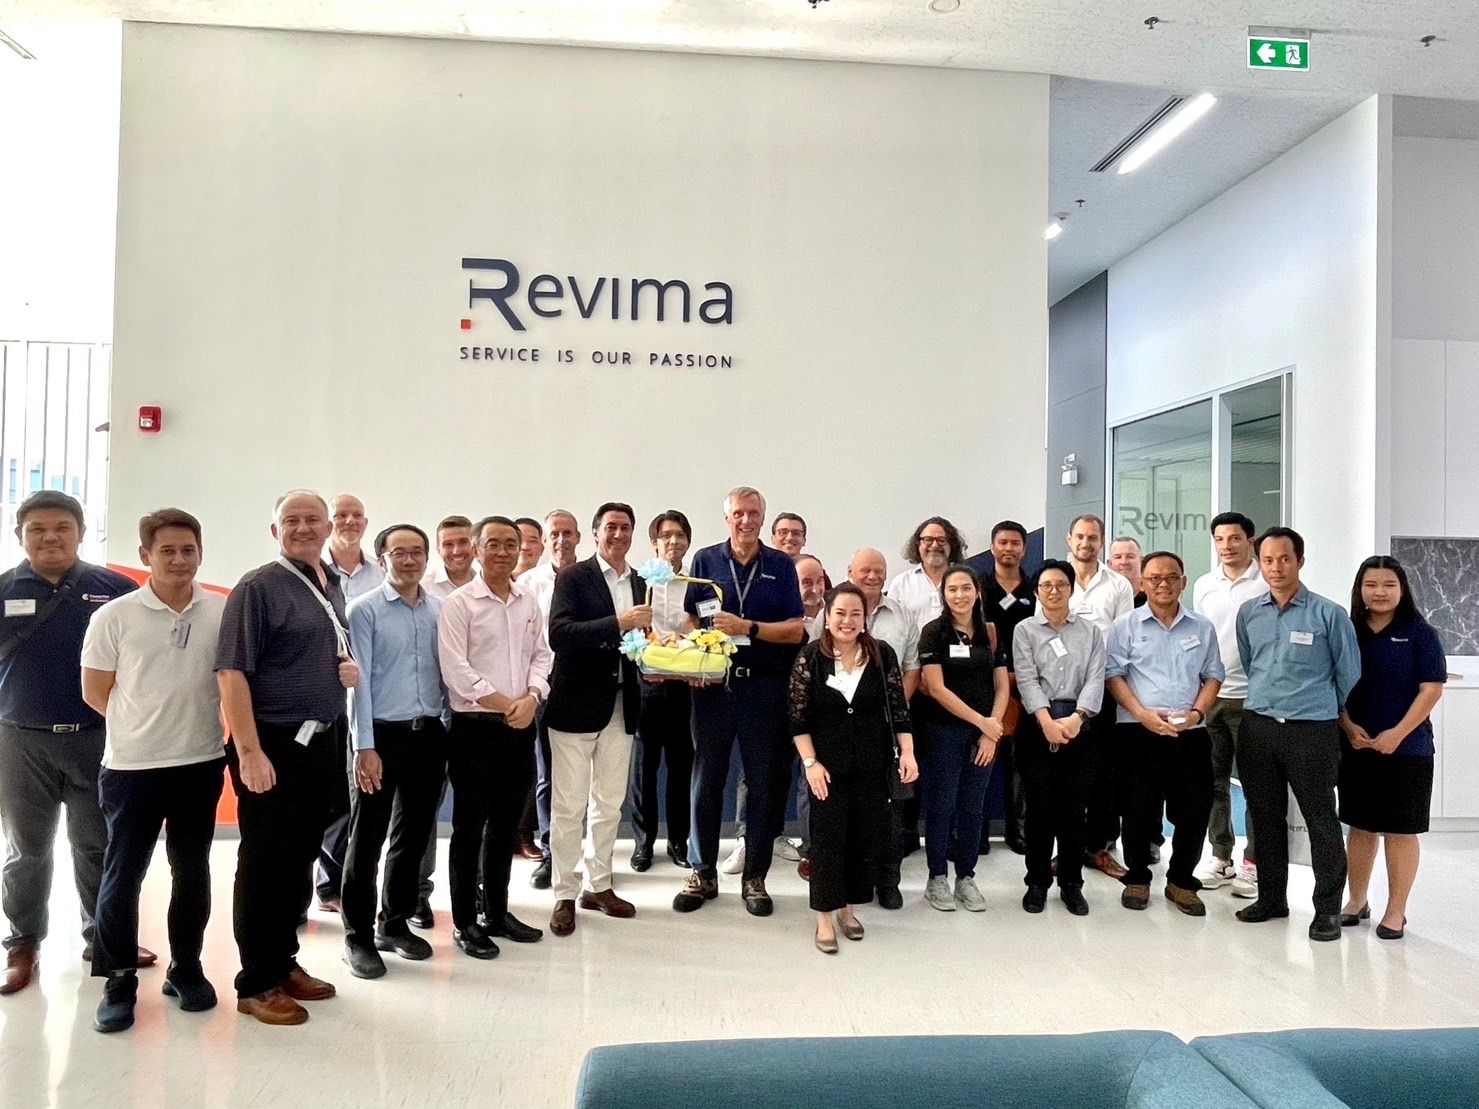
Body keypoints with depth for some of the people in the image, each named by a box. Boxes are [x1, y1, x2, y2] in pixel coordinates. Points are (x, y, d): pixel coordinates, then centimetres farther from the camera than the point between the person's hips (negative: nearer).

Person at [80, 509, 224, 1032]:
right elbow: (96, 692, 2)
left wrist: (189, 725, 7)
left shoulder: (224, 612, -3)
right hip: (132, 767, -1)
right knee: (122, 876, 5)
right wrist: (145, 727, 7)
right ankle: (119, 981, 20)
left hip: (202, 764, 2)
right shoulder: (115, 616, -7)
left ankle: (186, 968, 27)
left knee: (192, 874, 12)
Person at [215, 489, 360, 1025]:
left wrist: (351, 668, 2)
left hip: (324, 742, 7)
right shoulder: (258, 587, -11)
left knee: (300, 860, 16)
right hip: (274, 745, -7)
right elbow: (231, 672, -17)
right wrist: (250, 751, -22)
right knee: (264, 865, 3)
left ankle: (284, 961, 30)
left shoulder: (333, 587, 12)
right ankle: (257, 984, 16)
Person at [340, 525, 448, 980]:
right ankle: (358, 936, 15)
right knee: (367, 840, 3)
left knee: (414, 836, 14)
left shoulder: (440, 610, 6)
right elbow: (359, 680, -9)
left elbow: (450, 670, 8)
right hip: (383, 735, -4)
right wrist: (365, 747, -14)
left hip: (430, 735, 4)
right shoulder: (365, 610, -5)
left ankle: (395, 924, 29)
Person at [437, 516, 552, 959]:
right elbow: (456, 669, -13)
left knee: (506, 824, 14)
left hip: (521, 726, 5)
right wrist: (506, 705, -13)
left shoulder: (529, 602, 9)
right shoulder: (458, 604, -7)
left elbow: (541, 655, 10)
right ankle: (464, 921, 16)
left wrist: (531, 698, -8)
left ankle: (497, 912, 27)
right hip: (475, 726, -5)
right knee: (470, 826, 4)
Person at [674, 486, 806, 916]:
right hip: (713, 684, 0)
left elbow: (795, 630, -2)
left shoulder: (781, 566, 4)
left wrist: (746, 627, -15)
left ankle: (755, 877, 20)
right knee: (706, 780, 7)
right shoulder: (705, 561, 6)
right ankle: (702, 873, 21)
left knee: (765, 784, 6)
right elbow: (691, 622, 6)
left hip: (765, 687, 0)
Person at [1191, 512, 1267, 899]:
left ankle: (1252, 862, 14)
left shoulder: (1267, 583, -6)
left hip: (1252, 697, -5)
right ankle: (1221, 856, 22)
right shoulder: (1204, 585, 9)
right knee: (1213, 780, 11)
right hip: (1209, 695, 5)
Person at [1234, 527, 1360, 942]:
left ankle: (1327, 909, 14)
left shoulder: (1329, 614, -5)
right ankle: (1271, 897, 25)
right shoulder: (1248, 613, 6)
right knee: (1265, 818, 12)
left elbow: (1349, 675, 4)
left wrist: (1335, 716, 12)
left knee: (1321, 820, 2)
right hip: (1257, 727, 4)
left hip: (1312, 731, -4)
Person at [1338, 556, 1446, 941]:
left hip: (1406, 749, -3)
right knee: (1360, 827, 12)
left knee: (1400, 831, 4)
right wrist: (1348, 727, -7)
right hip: (1356, 748, 3)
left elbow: (1431, 689, -9)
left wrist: (1398, 734, -16)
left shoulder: (1419, 633, -4)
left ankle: (1396, 911, 14)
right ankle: (1357, 901, 24)